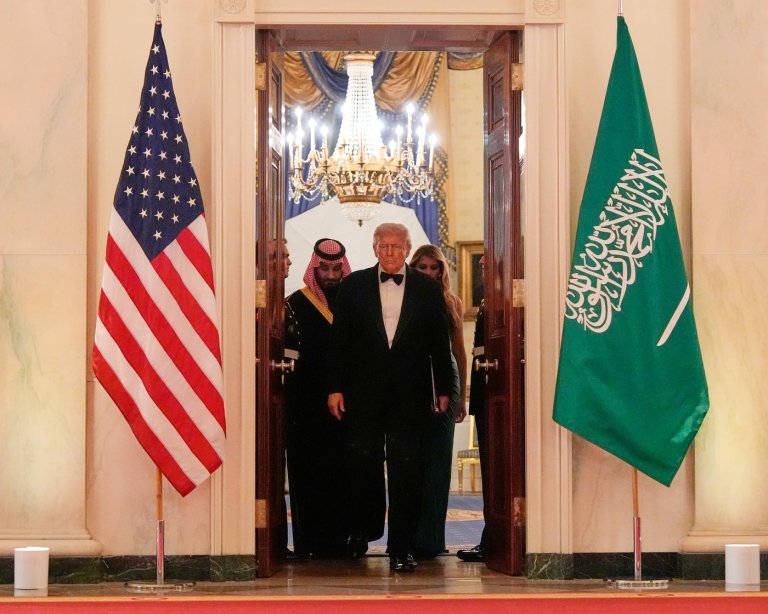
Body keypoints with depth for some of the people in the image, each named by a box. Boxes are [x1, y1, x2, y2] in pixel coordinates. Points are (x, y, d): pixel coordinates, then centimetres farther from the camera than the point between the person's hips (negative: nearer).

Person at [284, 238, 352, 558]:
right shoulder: (296, 304, 3)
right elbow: (287, 355, -1)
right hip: (307, 406, -2)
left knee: (341, 472, 2)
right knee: (308, 473, -1)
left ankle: (339, 541, 8)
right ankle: (310, 543, 3)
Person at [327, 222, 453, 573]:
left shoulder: (427, 289, 6)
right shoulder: (353, 286, 6)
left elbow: (439, 342, 7)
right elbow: (339, 340, 4)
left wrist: (443, 390, 4)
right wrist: (335, 387, -1)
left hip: (409, 394, 0)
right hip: (364, 392, 0)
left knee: (406, 469, -1)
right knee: (361, 463, 4)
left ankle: (401, 548, 4)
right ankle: (361, 532, 26)